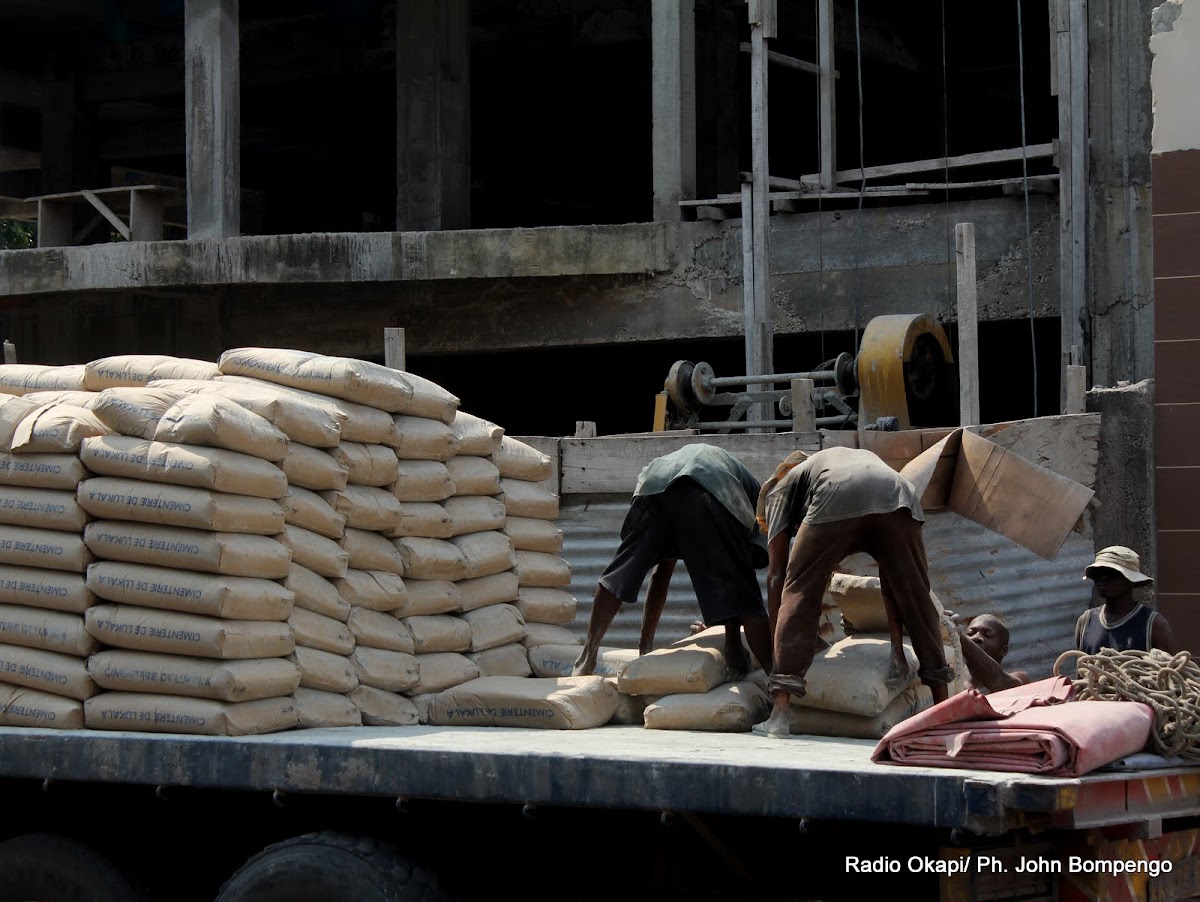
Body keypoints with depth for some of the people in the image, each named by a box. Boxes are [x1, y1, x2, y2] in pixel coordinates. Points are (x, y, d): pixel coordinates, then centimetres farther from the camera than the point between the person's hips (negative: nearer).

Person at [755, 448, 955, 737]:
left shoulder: (779, 489, 36)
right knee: (916, 599, 18)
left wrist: (777, 649, 28)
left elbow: (776, 574, 25)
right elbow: (895, 578, 40)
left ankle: (780, 712, 2)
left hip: (835, 503, -3)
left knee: (798, 595, 10)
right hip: (898, 497, 3)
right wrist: (897, 644, 38)